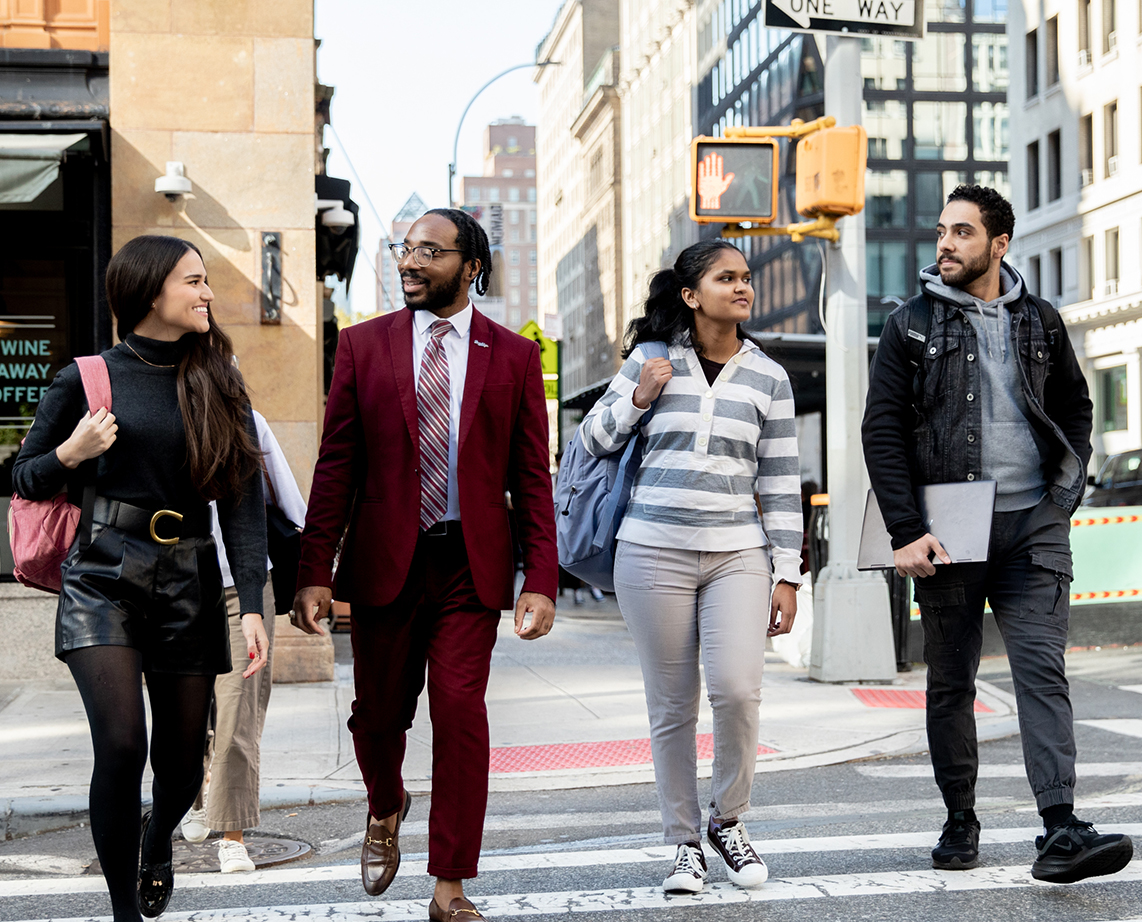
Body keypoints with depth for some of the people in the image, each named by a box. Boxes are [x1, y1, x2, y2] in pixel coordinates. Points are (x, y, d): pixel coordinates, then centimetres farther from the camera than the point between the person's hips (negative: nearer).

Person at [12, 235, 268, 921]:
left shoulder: (219, 387, 6)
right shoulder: (87, 378, 1)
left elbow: (245, 501, 2)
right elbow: (25, 479, 10)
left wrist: (253, 605, -6)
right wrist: (70, 455, -13)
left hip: (190, 582, 3)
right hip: (104, 576, -2)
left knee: (182, 762, 7)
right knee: (121, 745, -16)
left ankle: (158, 841, 43)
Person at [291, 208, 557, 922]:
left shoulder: (513, 355, 4)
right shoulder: (364, 345, 5)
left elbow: (533, 479, 3)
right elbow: (336, 466, 3)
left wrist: (542, 581, -5)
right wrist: (316, 572, -3)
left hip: (470, 566, -1)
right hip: (384, 561, 1)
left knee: (461, 711, -9)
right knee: (379, 713, 10)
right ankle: (386, 810, 44)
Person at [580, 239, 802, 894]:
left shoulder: (768, 377, 9)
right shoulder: (651, 360, 5)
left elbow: (781, 483, 9)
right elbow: (594, 441, 12)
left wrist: (788, 574, 4)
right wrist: (636, 399, -6)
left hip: (738, 554, 1)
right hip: (655, 552, 0)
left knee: (737, 688, -16)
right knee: (672, 706, 3)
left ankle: (729, 820, 8)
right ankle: (685, 843, 17)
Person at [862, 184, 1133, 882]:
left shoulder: (1040, 321, 11)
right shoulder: (913, 325, 3)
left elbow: (1076, 408, 22)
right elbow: (883, 431, -1)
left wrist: (1068, 490, 8)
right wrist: (907, 532, -10)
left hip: (1033, 523, 1)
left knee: (1043, 670, -10)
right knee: (951, 682, 7)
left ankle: (1061, 831, -15)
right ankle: (960, 820, 20)